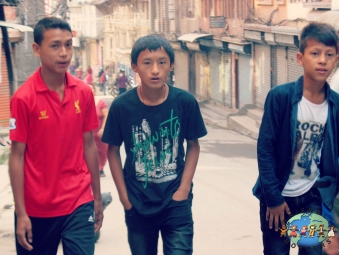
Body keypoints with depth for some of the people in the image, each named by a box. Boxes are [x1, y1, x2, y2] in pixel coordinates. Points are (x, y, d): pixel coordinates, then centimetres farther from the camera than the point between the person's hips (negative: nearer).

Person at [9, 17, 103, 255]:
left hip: (79, 204, 3)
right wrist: (21, 213, -10)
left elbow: (89, 145, 8)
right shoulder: (24, 98, -11)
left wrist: (97, 198, 10)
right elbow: (17, 156, -8)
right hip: (37, 208, -2)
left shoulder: (84, 92, 0)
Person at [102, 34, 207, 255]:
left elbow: (193, 145, 3)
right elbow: (113, 150, 2)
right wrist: (124, 195, -1)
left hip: (176, 201, -1)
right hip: (137, 204, 1)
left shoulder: (185, 102, -10)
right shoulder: (122, 106, -11)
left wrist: (184, 189, -4)